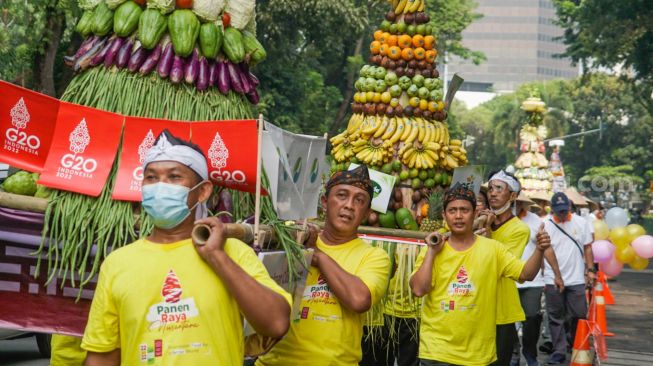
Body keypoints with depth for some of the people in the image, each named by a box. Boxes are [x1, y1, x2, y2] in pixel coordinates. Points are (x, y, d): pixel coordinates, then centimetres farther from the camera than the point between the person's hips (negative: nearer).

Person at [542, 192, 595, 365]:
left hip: (576, 279, 1)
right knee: (556, 318, 6)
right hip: (552, 280, -1)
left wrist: (590, 270, 2)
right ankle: (559, 351, 15)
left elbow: (587, 247, 7)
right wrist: (541, 277, -1)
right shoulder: (545, 225, -3)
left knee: (579, 316, 6)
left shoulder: (580, 222, 2)